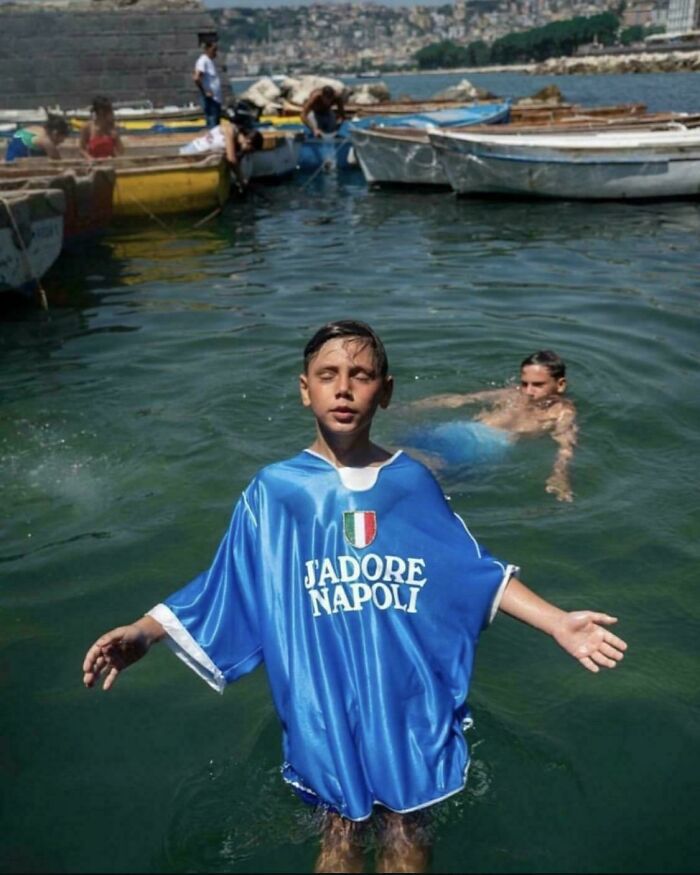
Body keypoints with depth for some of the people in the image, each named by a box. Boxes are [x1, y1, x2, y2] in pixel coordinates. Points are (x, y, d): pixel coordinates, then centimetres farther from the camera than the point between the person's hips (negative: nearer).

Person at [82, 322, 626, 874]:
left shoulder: (413, 481, -1)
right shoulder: (275, 489, -6)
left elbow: (475, 571, 4)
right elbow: (225, 586, -5)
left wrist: (557, 622, -3)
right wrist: (143, 632, -18)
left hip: (408, 694, 2)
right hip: (325, 698, -1)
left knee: (407, 830, 11)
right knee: (341, 829, 11)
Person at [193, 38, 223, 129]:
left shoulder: (210, 61, 15)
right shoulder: (203, 61, -13)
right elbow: (196, 78, -25)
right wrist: (205, 92, -17)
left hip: (216, 98, 9)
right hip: (209, 99, -9)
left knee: (216, 124, 11)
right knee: (212, 124, -8)